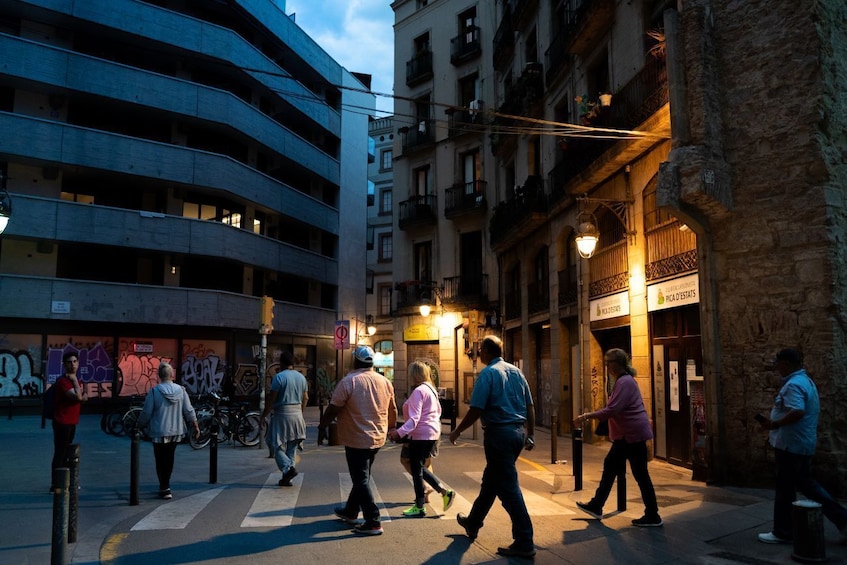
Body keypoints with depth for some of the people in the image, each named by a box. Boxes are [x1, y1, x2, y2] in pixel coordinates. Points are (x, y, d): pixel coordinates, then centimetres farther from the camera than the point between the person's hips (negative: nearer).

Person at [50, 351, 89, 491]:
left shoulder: (76, 380, 13)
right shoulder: (62, 381, -15)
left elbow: (84, 397, 15)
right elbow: (77, 397, -26)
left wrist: (81, 396, -8)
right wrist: (75, 380, -17)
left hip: (72, 421, 9)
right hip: (62, 422, -9)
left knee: (66, 453, 16)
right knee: (59, 453, -6)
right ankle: (55, 484, -3)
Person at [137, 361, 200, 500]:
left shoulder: (154, 391, -12)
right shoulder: (181, 390, -4)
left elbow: (146, 413, -8)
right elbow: (189, 411, -2)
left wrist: (139, 426, 8)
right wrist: (196, 427, 7)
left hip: (159, 432, -4)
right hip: (177, 432, 4)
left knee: (161, 461, 6)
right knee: (169, 459, 18)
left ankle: (165, 489, 4)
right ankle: (165, 485, 29)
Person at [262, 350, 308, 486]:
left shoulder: (279, 377, -11)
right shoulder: (301, 377, 8)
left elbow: (271, 399, -12)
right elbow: (305, 398, 13)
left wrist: (264, 415, -4)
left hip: (282, 414, -6)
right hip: (297, 414, 6)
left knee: (278, 446, 2)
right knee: (292, 447, 10)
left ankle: (288, 468, -18)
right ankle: (286, 478, 12)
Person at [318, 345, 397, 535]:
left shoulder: (348, 382, -15)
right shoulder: (385, 382, 3)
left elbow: (333, 409, -13)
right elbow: (392, 411, 11)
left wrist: (322, 427, 1)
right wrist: (390, 429, 27)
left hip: (356, 440, -6)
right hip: (377, 438, 7)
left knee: (361, 480, 0)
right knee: (362, 477, 20)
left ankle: (373, 523, -1)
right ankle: (351, 511, 35)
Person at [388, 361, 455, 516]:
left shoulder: (418, 391, -18)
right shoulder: (431, 389, 11)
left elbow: (414, 418, -26)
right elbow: (438, 410, 21)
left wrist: (399, 432, -32)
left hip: (420, 435, -10)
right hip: (433, 432, 10)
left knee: (416, 470, 1)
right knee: (421, 467, 18)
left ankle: (419, 508, 10)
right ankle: (445, 492, 13)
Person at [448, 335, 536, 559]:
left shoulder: (488, 373, -11)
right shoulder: (516, 372, 9)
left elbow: (476, 410, -16)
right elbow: (530, 407, 11)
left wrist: (457, 431, -3)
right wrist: (530, 435, 19)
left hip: (499, 433, -8)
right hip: (518, 432, 8)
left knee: (508, 487, -2)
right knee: (490, 480, 22)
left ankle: (524, 542, 1)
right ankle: (473, 523, 38)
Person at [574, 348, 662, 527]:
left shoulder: (625, 382, -19)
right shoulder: (623, 380, 14)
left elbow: (612, 410, -27)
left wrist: (587, 416, -23)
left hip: (633, 435, -11)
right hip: (626, 435, 11)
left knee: (640, 474, -2)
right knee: (610, 466, 15)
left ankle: (653, 517, 9)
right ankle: (596, 506, 25)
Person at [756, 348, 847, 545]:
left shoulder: (793, 385, -20)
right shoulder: (806, 381, 14)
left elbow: (797, 412, -33)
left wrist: (774, 425, -21)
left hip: (791, 444, -10)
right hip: (803, 443, 10)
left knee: (785, 488, 1)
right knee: (805, 483, 19)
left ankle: (782, 532, 12)